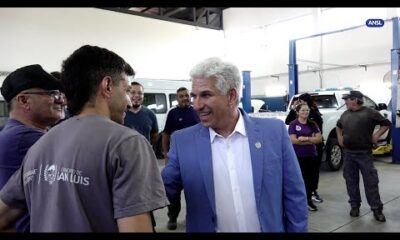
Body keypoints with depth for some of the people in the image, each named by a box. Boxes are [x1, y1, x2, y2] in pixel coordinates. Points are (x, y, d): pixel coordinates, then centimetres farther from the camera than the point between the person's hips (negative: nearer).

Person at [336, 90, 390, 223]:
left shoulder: (370, 112, -6)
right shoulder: (345, 114, 10)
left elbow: (386, 123, 0)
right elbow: (338, 126, 29)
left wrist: (376, 136, -6)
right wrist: (339, 137, 16)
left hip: (364, 153, -5)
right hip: (348, 153, 5)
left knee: (371, 181, -1)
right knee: (351, 181, 9)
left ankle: (377, 209, 10)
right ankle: (355, 205, 21)